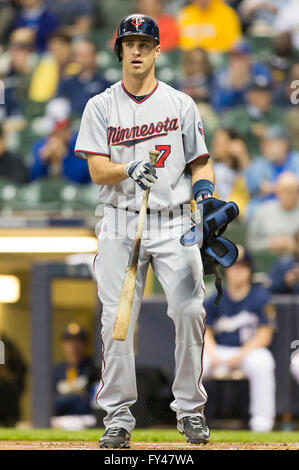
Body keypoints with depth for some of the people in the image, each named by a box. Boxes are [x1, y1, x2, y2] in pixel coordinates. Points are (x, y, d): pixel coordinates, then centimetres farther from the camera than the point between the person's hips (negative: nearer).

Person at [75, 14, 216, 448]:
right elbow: (98, 170, -4)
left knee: (189, 312, -12)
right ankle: (118, 417, 4)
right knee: (116, 320, -5)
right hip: (122, 223, 0)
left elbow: (200, 162, 10)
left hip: (175, 223, 0)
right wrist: (131, 170, -24)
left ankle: (190, 409, 1)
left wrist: (203, 187, -12)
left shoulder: (181, 104, 8)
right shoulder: (101, 107, 6)